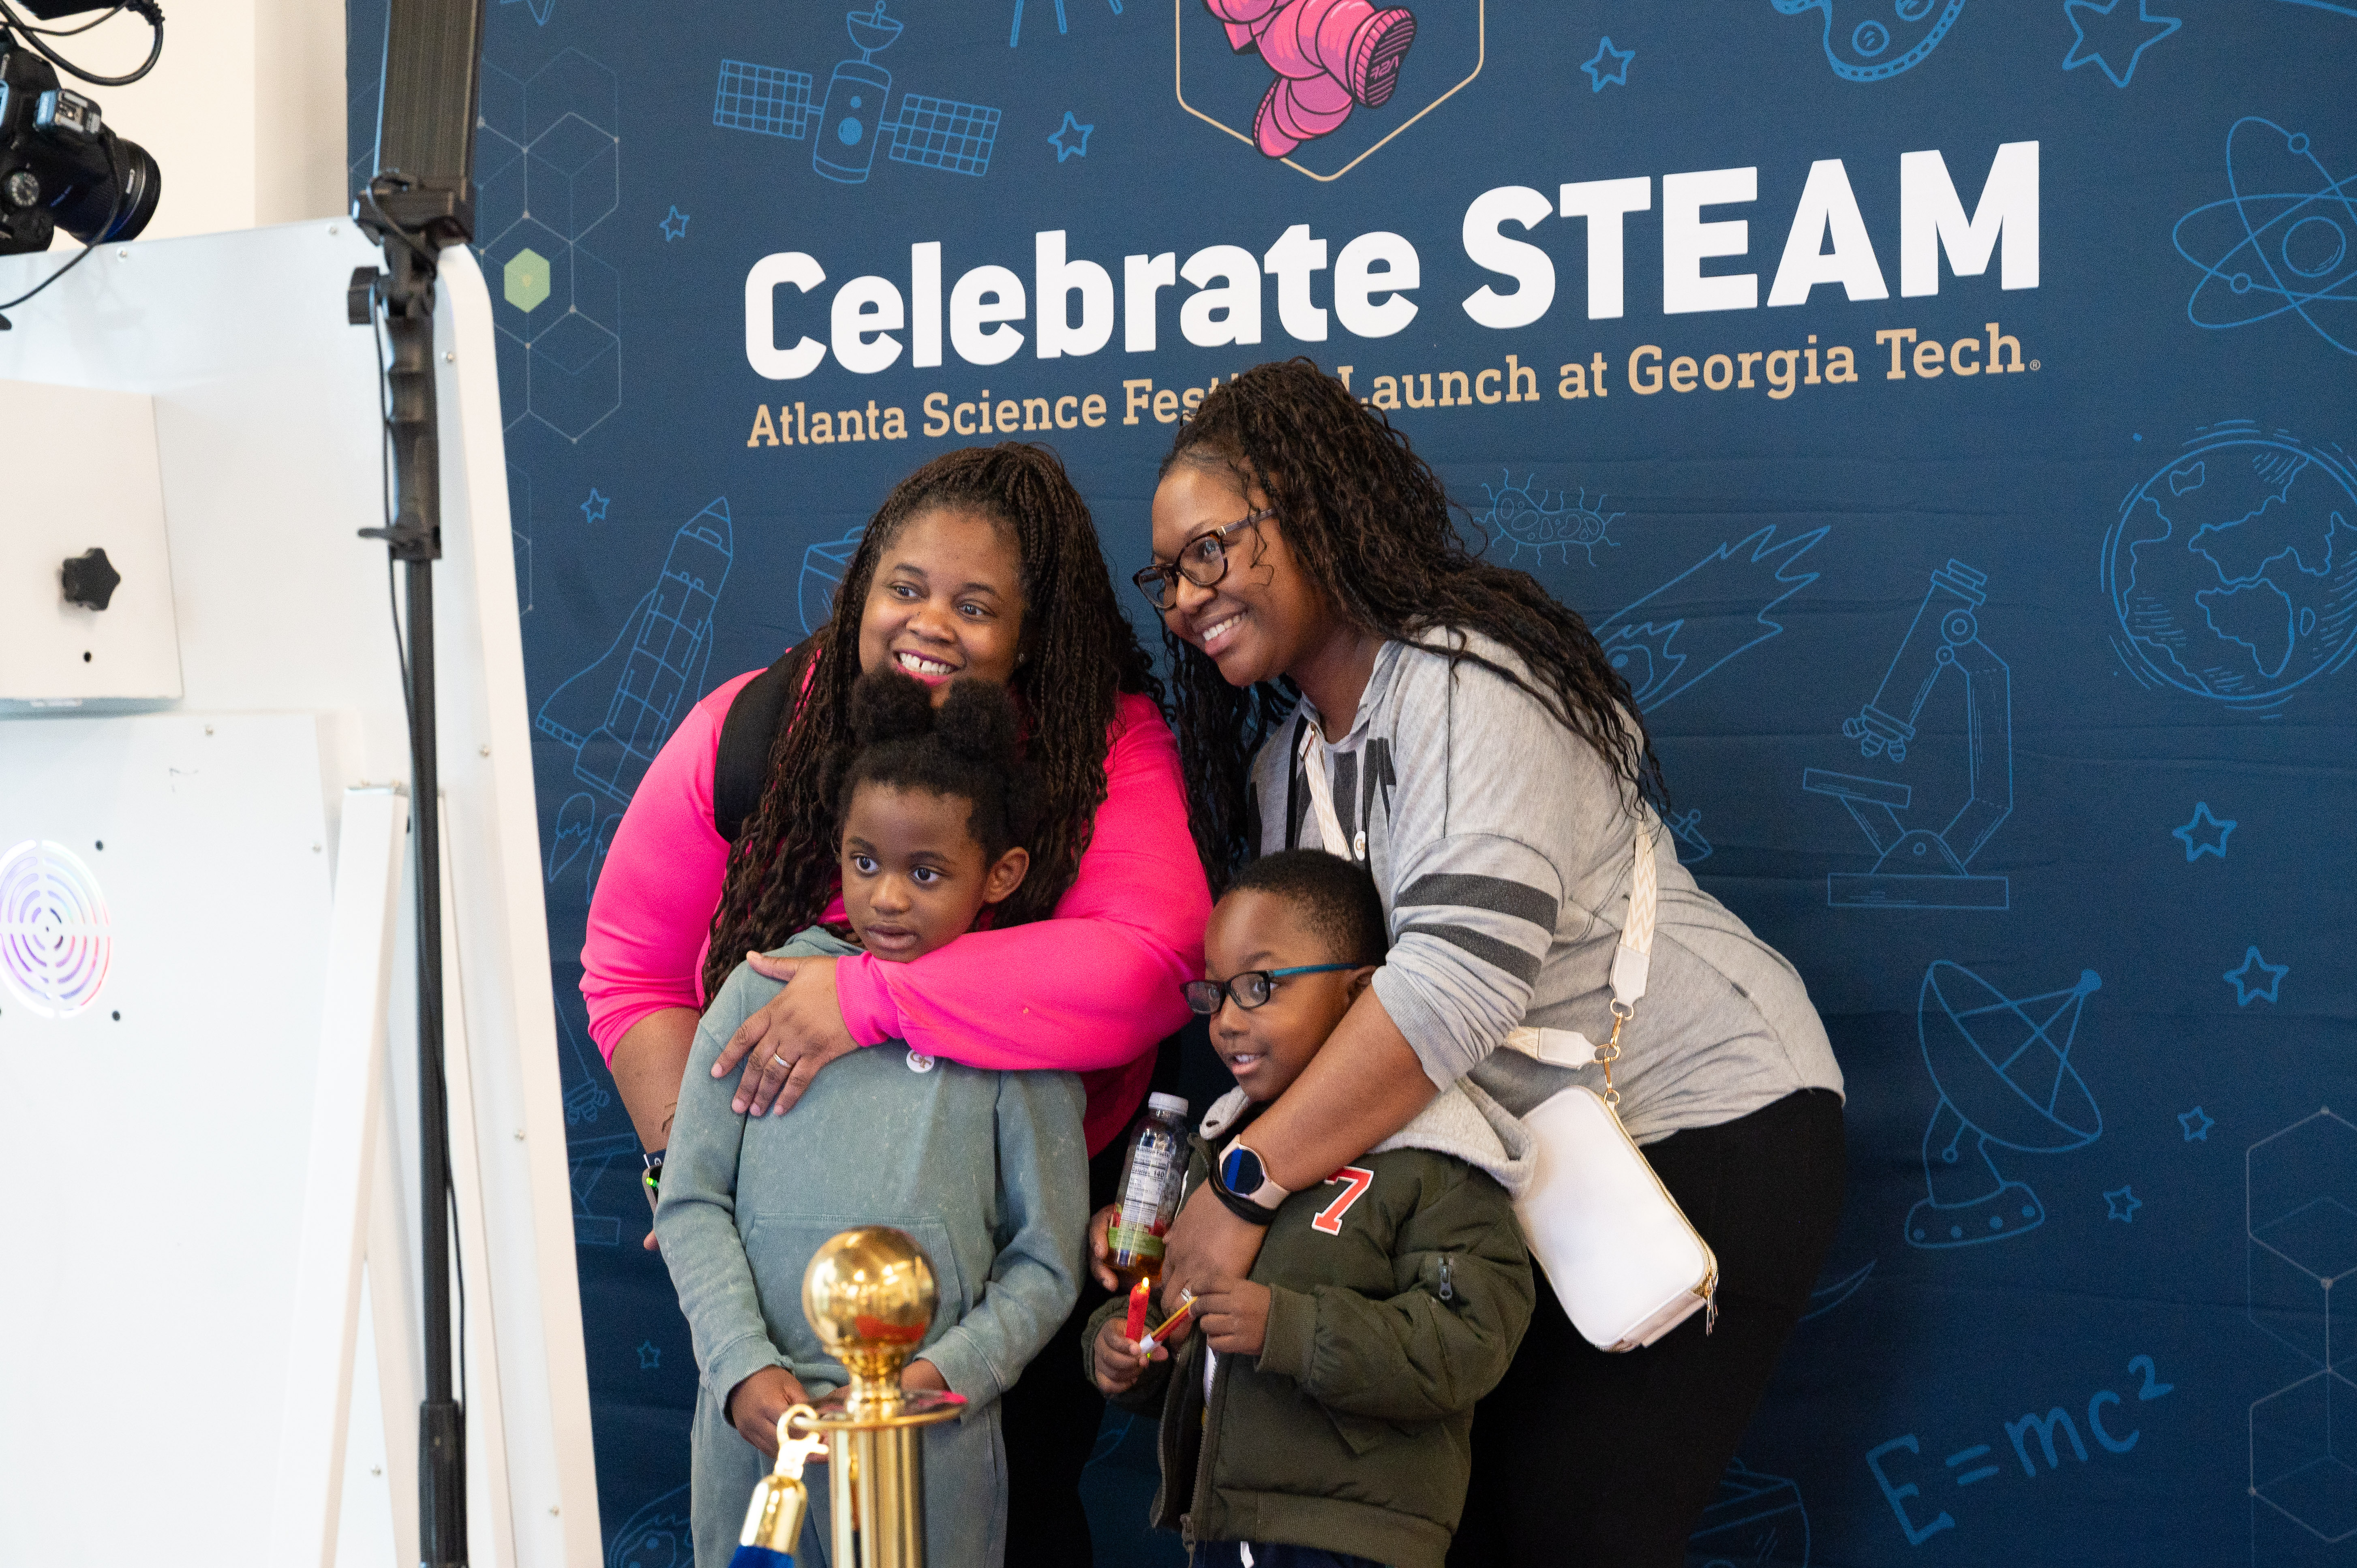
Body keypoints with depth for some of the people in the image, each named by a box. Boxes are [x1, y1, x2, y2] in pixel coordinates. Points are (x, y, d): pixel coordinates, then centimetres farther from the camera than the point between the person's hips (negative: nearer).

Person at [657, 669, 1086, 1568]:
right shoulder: (763, 994, 1)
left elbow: (1046, 1264, 2)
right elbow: (693, 1200, 1)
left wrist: (945, 1376, -11)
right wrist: (743, 1367, -9)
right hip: (754, 1422, 1)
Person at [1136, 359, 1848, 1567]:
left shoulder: (1468, 684, -20)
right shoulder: (1281, 755, 8)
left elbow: (1458, 978, -33)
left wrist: (1245, 1184, -34)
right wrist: (1175, 1196, -10)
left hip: (1705, 1131, -8)